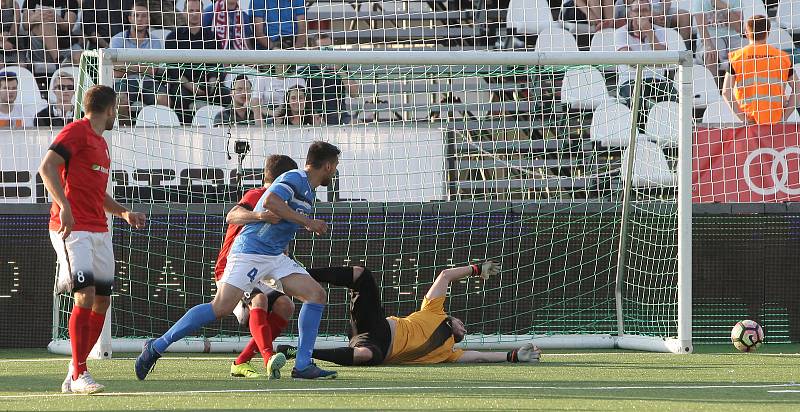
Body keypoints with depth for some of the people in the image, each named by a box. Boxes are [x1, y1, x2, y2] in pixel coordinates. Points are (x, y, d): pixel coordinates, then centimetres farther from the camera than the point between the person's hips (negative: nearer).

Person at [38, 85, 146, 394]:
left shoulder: (100, 142, 23)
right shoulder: (77, 131, -5)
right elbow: (47, 166, -17)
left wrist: (123, 213, 23)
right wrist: (63, 205, -27)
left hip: (99, 230, 9)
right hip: (72, 229, -9)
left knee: (102, 300, 6)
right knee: (86, 295, -17)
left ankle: (75, 374, 13)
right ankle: (79, 376, -14)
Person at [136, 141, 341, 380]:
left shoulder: (309, 192, 20)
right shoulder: (295, 179, -9)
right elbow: (270, 202, -27)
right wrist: (308, 222, -22)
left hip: (275, 257, 9)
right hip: (250, 251, -9)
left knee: (317, 295, -4)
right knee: (222, 307, -18)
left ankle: (303, 366, -5)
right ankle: (157, 347, -11)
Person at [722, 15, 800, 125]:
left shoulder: (737, 57, -1)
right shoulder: (782, 57, 2)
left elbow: (726, 92, -11)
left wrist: (743, 118, -8)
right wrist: (785, 116, 0)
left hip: (749, 118, -1)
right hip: (776, 118, 1)